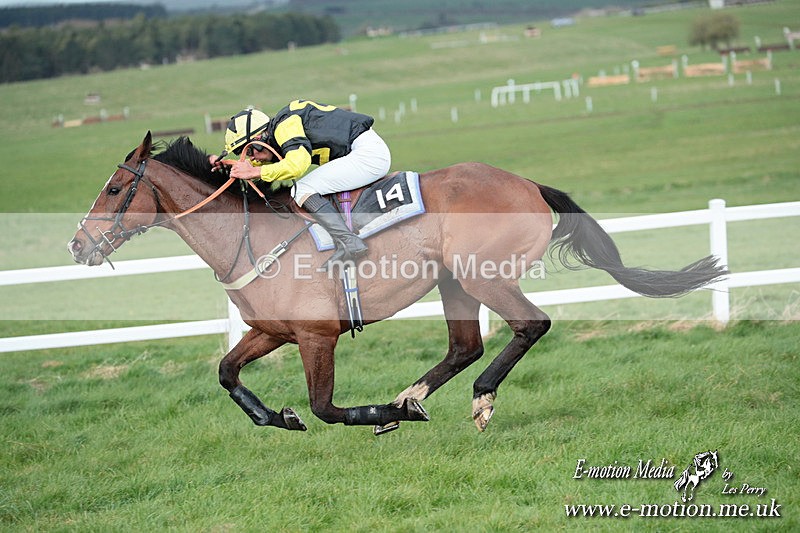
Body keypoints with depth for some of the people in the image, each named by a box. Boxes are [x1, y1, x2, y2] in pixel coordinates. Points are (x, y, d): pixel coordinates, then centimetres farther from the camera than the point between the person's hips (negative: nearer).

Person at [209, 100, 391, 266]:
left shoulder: (286, 126, -15)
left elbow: (297, 165, -31)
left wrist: (254, 172, -22)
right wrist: (224, 164, 14)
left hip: (369, 152, -11)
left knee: (302, 190, -16)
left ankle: (348, 241, -30)